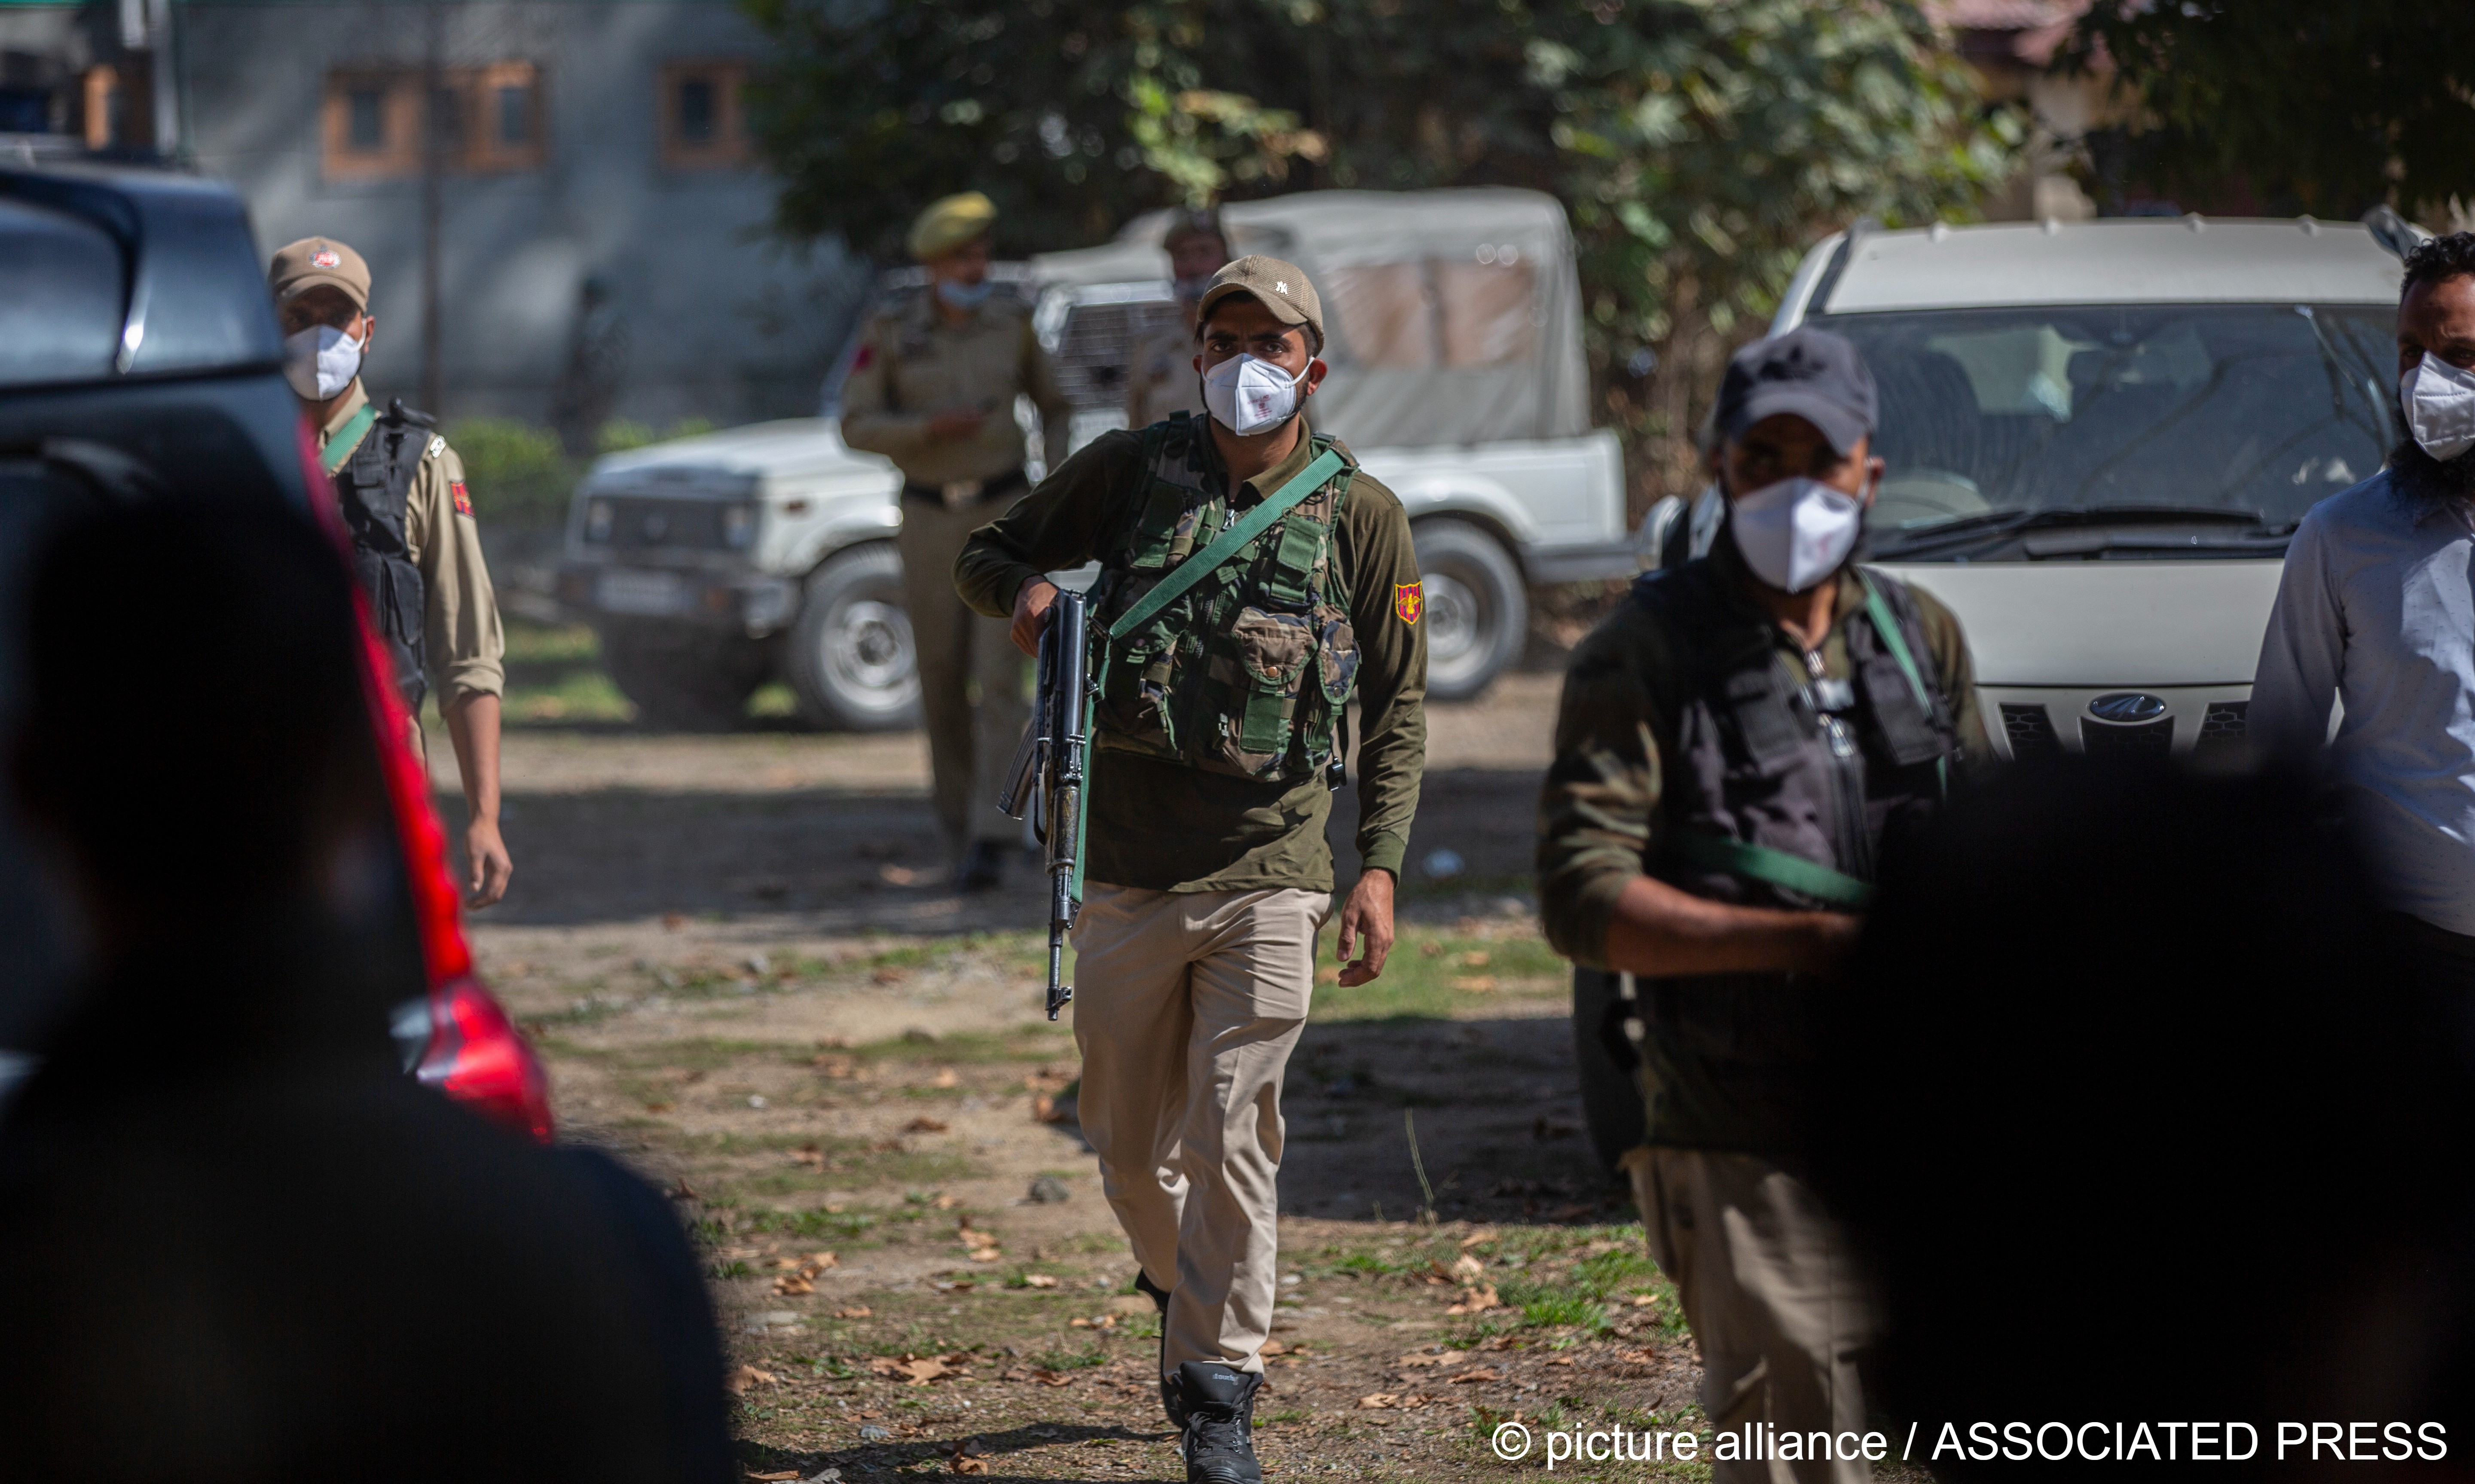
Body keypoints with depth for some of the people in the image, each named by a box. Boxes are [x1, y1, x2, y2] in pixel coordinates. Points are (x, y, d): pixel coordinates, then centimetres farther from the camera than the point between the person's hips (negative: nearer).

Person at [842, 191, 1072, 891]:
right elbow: (857, 428, -7)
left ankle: (988, 842, -17)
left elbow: (1053, 406, 13)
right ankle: (960, 812, 32)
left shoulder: (1010, 324, -1)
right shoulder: (891, 334, -6)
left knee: (999, 676, -13)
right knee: (943, 680, 7)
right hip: (930, 521, 0)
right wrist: (929, 428, -25)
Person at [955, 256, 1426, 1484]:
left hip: (1268, 873, -2)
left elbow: (1398, 708, 5)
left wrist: (1380, 866, -4)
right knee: (1128, 1141, 11)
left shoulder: (1358, 514, 2)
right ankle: (1184, 1296, 39)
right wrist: (1026, 589, -9)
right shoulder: (1128, 471, 5)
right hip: (1127, 867, 2)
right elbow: (985, 554, 16)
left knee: (1233, 1137, -9)